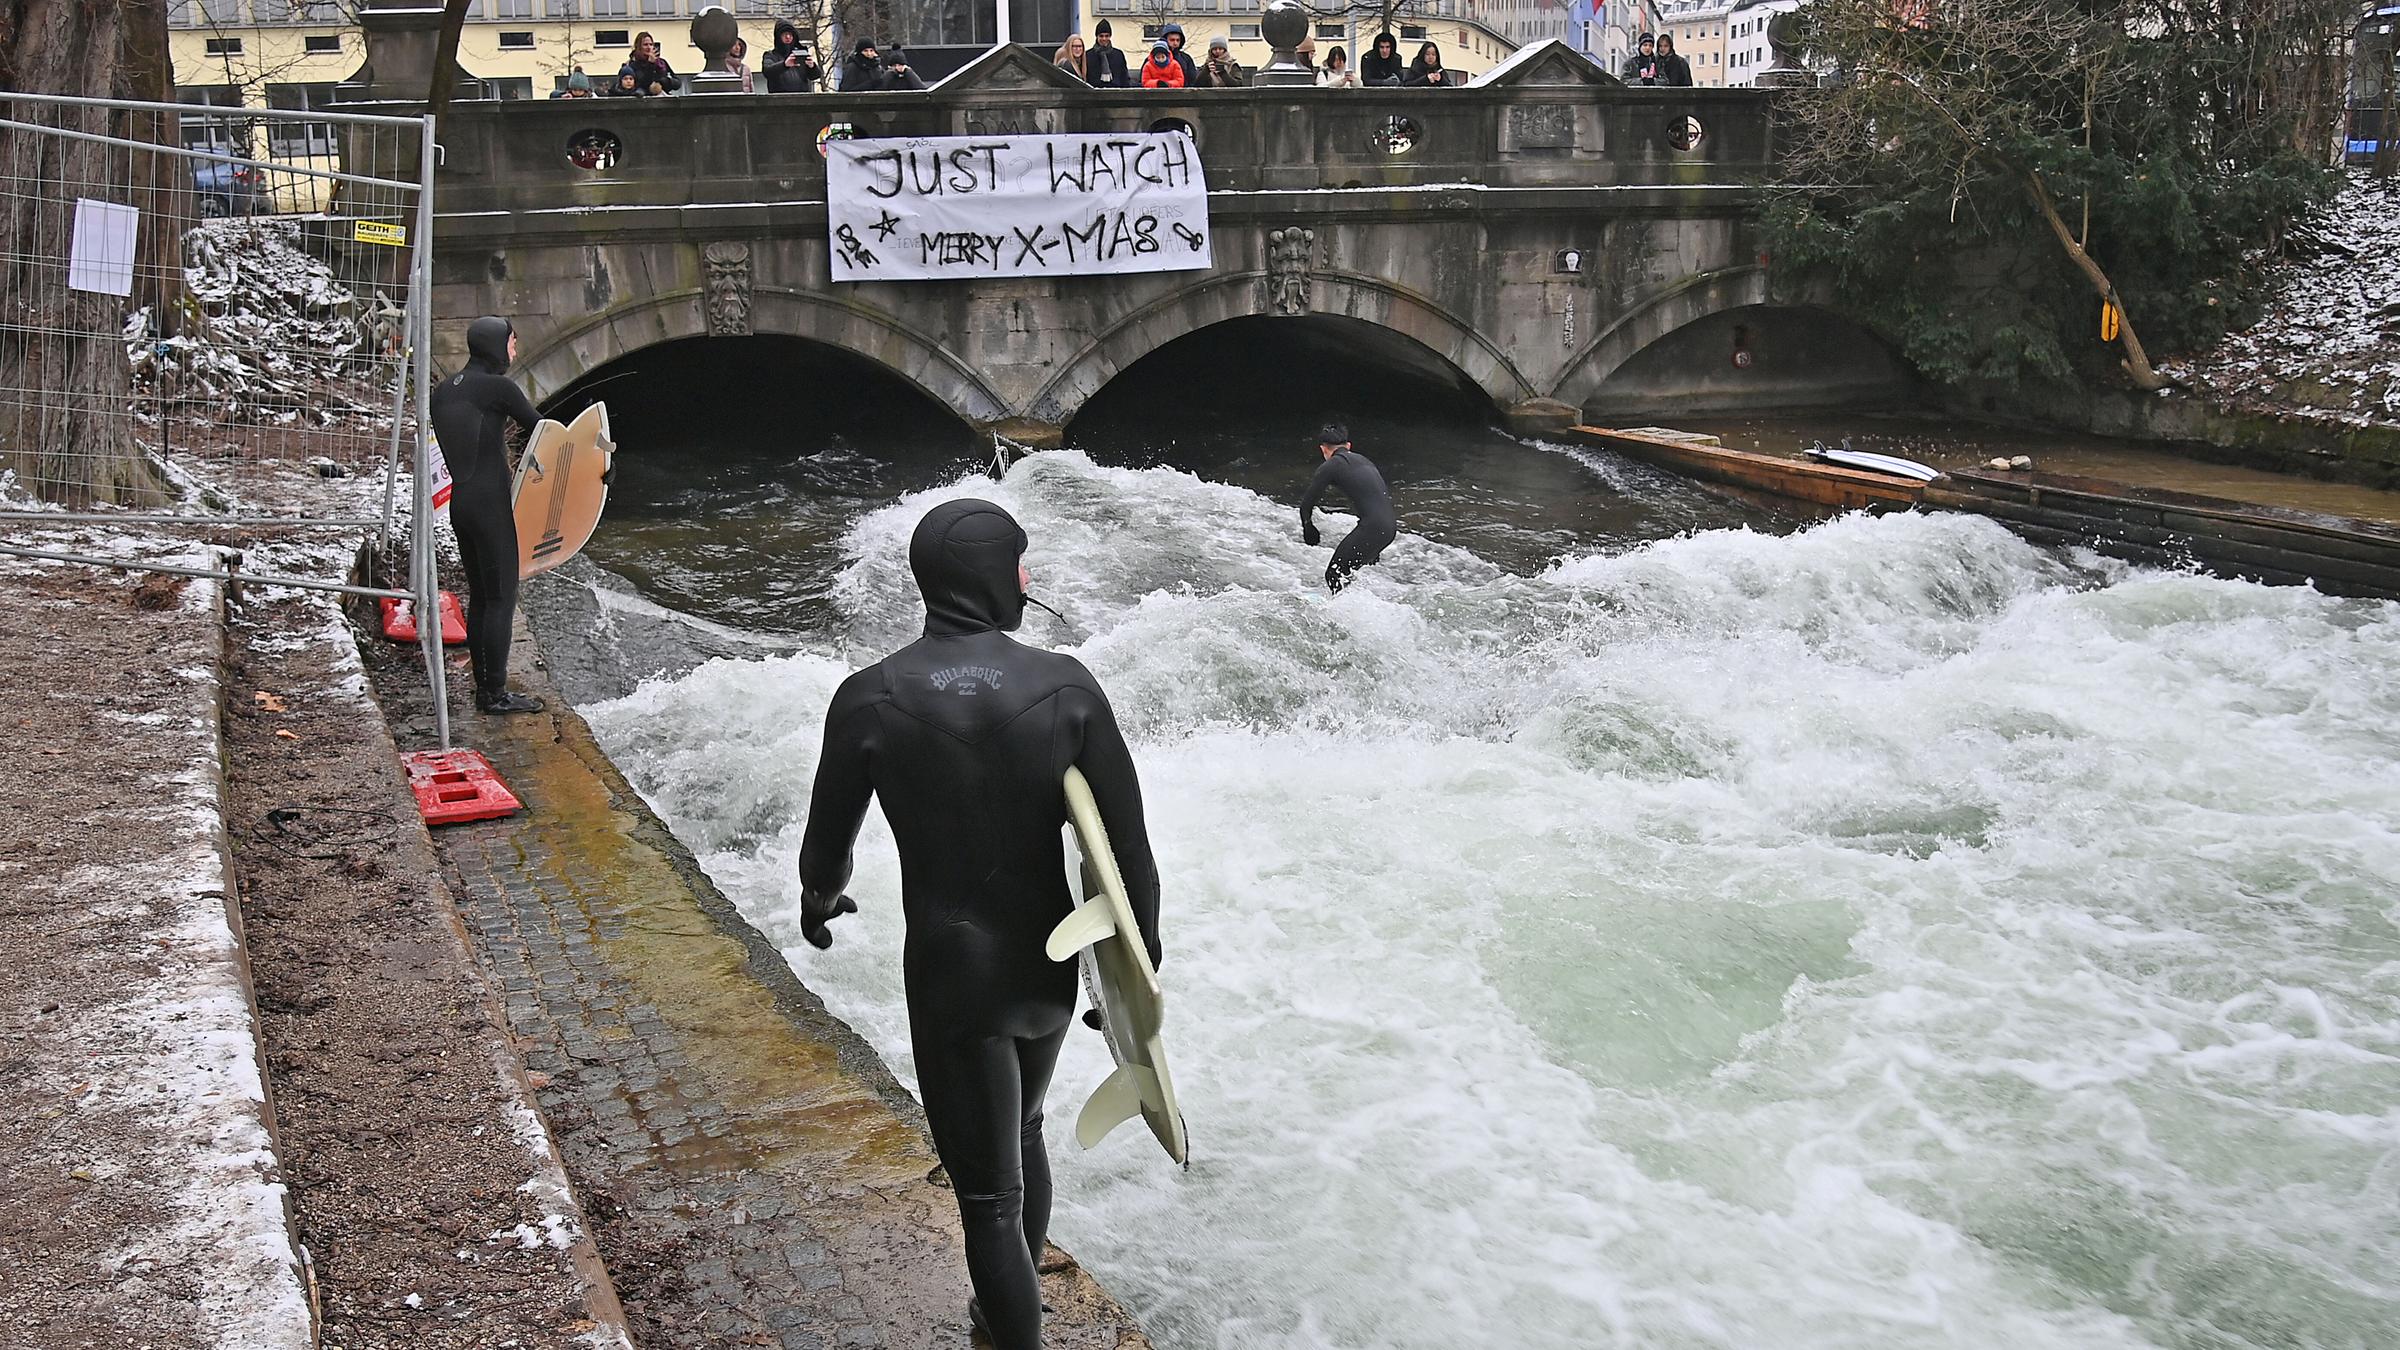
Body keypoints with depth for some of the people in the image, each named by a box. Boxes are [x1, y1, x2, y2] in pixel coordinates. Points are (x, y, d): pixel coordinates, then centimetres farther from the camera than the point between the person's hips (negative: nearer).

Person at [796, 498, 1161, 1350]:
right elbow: (1126, 842, -9)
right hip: (1049, 966, 4)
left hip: (950, 975, -3)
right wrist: (1138, 967, 5)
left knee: (988, 1193, 5)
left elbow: (830, 833, 2)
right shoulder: (1065, 688, -13)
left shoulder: (870, 699, -13)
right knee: (1022, 1136, 29)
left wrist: (819, 899, 25)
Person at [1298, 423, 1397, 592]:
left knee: (1335, 575, -1)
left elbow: (1306, 505, 3)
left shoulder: (1329, 467, 0)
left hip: (1371, 528, -8)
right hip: (1389, 527, 8)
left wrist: (1308, 531, 20)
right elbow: (1387, 494, 28)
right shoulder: (1363, 459, 22)